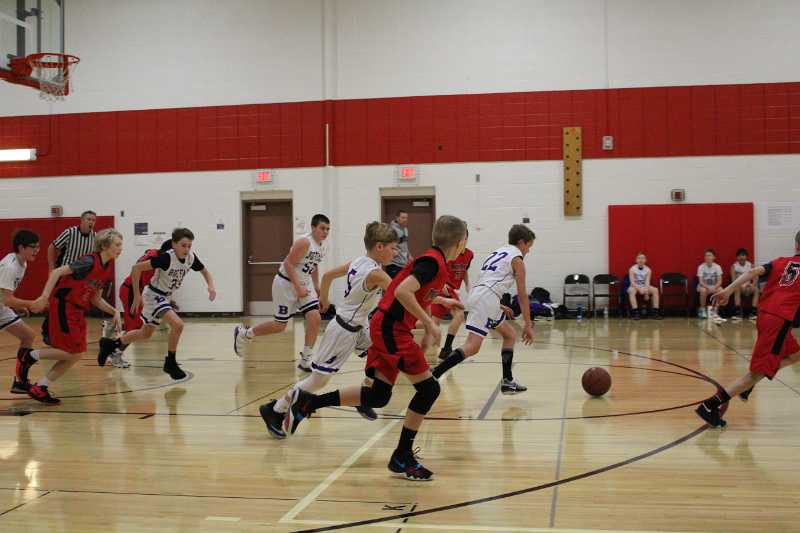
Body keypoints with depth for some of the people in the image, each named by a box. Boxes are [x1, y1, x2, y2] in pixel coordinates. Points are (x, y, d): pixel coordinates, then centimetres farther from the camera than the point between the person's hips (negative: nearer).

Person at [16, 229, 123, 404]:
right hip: (63, 306, -9)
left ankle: (39, 387, 11)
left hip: (78, 311, 9)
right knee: (74, 351, -10)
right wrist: (44, 296, -30)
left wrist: (114, 312, 1)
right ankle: (31, 356, 6)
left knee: (75, 355, 4)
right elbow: (57, 272, -21)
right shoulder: (90, 261, -17)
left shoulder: (108, 270, 7)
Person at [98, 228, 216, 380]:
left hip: (164, 297, 8)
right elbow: (137, 268, -26)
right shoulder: (166, 258, -29)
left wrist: (211, 286, -14)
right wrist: (137, 295, -22)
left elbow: (205, 271, 7)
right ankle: (170, 363, -7)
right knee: (177, 324, -25)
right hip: (153, 295, -8)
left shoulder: (191, 258, -11)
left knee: (146, 334, 23)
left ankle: (110, 344, 42)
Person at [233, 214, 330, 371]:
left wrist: (316, 286, 16)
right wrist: (298, 288, -25)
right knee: (280, 325, 0)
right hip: (286, 283, -8)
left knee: (315, 318, -9)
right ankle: (243, 333, 22)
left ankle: (306, 360, 1)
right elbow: (288, 264, -24)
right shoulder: (304, 242, -23)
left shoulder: (324, 246, 3)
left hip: (304, 284, 8)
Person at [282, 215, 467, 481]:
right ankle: (402, 457, -1)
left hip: (386, 327, 10)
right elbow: (402, 292, -28)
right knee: (428, 388, -7)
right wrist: (428, 322, -22)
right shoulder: (434, 262, -15)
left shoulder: (432, 259, 15)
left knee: (378, 396, 9)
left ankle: (306, 402, 13)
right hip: (392, 329, -10)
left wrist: (443, 301, 37)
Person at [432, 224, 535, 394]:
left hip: (477, 295, 10)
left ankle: (508, 381, 19)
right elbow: (522, 294, 0)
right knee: (472, 346, -16)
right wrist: (528, 324, 3)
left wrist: (498, 306, 37)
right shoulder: (517, 258, 2)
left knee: (510, 335, 21)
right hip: (487, 299, -10)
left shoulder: (498, 252, 26)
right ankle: (432, 377, -25)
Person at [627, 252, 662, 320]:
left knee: (655, 290, -25)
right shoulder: (632, 269, -9)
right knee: (631, 290, -38)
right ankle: (635, 312, -42)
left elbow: (647, 282, -13)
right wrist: (640, 289, -33)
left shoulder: (648, 269, -2)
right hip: (635, 287, -3)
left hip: (644, 287, 3)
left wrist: (646, 291, -32)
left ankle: (655, 312, -24)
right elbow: (632, 282, -17)